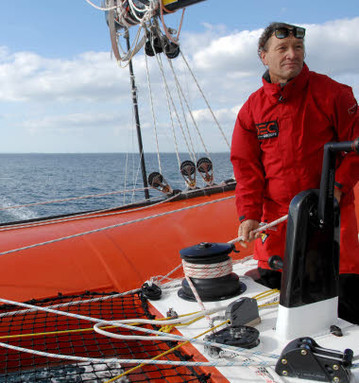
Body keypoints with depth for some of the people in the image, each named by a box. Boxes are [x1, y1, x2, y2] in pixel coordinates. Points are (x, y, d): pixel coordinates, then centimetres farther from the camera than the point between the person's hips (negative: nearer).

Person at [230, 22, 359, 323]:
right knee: (270, 282, 7)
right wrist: (249, 214, -8)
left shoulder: (331, 93, -3)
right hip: (276, 213, 2)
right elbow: (246, 166, 2)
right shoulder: (252, 108, 3)